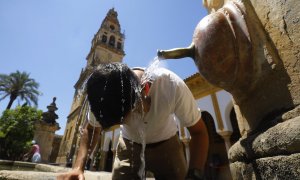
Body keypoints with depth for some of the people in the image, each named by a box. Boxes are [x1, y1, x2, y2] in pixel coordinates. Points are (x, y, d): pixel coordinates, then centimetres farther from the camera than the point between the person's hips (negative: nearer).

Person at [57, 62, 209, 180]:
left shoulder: (172, 86, -35)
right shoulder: (104, 97, -27)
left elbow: (198, 132, -21)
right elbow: (90, 130, -7)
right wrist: (78, 167, -23)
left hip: (166, 144, 0)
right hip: (129, 145, 1)